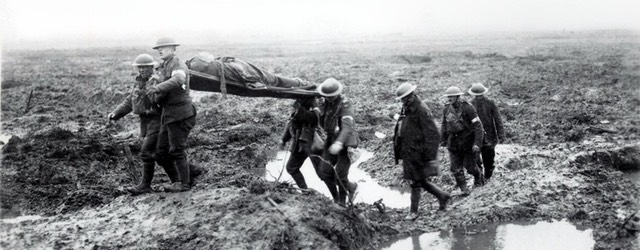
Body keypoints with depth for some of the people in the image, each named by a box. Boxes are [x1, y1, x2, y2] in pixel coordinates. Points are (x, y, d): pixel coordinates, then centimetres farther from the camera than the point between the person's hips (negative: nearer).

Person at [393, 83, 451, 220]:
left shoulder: (422, 111, -17)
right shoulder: (406, 110, 9)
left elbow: (433, 135, -19)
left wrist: (430, 156, -20)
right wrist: (398, 150, 20)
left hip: (418, 152, -9)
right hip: (409, 152, 9)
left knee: (416, 182, 1)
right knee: (421, 181, 16)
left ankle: (414, 211, 11)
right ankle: (442, 196, 31)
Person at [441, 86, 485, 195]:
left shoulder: (467, 108, -15)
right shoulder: (447, 109, 1)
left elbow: (477, 125, -16)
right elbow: (444, 125, 17)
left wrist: (477, 143, -21)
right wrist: (443, 139, 21)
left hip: (468, 142, -4)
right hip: (453, 143, 4)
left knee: (470, 166, 6)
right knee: (456, 168, -1)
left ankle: (478, 176, 38)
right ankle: (464, 188, 11)